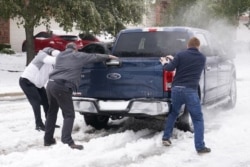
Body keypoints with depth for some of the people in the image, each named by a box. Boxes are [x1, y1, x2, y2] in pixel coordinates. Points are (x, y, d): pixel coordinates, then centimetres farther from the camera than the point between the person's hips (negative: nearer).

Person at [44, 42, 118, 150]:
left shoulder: (60, 56, 23)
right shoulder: (78, 56, 8)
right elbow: (95, 57, 17)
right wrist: (108, 56, 33)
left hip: (51, 84, 7)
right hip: (62, 87, -7)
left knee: (52, 112, 19)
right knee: (69, 115, -4)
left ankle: (48, 139, 25)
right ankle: (67, 141, -16)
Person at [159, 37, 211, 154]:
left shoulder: (181, 55, 2)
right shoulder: (202, 58, 11)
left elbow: (170, 68, -4)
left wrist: (164, 63, 18)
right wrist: (174, 59, 32)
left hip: (176, 89, 2)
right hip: (191, 91, -1)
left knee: (173, 113, 24)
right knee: (198, 119, 5)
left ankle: (166, 138, 28)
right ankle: (200, 147, -1)